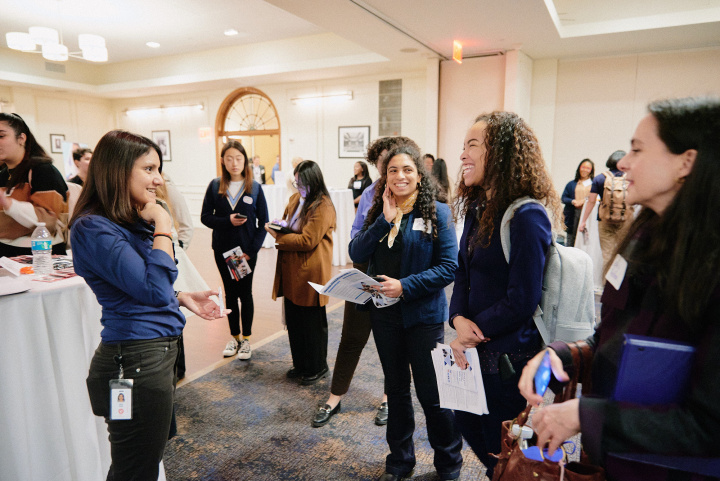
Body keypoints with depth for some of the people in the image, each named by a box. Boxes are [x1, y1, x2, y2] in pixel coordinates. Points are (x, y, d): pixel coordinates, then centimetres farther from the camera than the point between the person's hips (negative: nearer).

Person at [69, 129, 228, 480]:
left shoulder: (130, 221, 11)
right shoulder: (94, 228, -19)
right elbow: (154, 289, -26)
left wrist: (182, 298, 10)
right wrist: (163, 228, -18)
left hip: (160, 351, 10)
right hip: (137, 359, -9)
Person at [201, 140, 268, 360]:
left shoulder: (254, 188, -3)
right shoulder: (215, 186, 0)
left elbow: (263, 222, -3)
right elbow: (205, 216, -1)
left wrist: (252, 249, -12)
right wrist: (228, 221, -18)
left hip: (246, 250, -2)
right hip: (222, 249, 2)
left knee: (245, 293, 8)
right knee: (230, 293, 13)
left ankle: (246, 339, 23)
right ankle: (234, 337, 28)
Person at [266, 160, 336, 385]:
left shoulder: (323, 207, -16)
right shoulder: (295, 199, 11)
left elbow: (307, 240, -21)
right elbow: (288, 223, 24)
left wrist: (278, 237, -15)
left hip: (310, 273, -8)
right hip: (292, 273, 9)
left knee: (313, 322, 5)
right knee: (293, 320, 16)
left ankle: (317, 368, 23)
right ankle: (300, 364, 33)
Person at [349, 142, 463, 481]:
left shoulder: (437, 212, -8)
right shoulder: (377, 211, 5)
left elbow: (449, 266, -13)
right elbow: (356, 254, -6)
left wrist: (405, 285, -21)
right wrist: (385, 220, -16)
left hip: (423, 315, -4)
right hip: (384, 314, 5)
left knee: (431, 393, 6)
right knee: (395, 388, 19)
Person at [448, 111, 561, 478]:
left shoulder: (527, 217, -21)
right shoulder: (478, 209, 6)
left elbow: (521, 301, -22)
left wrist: (473, 334, -13)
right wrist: (458, 319, -10)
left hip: (510, 355, -8)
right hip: (475, 347, 8)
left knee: (502, 446, 12)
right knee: (466, 421, 25)